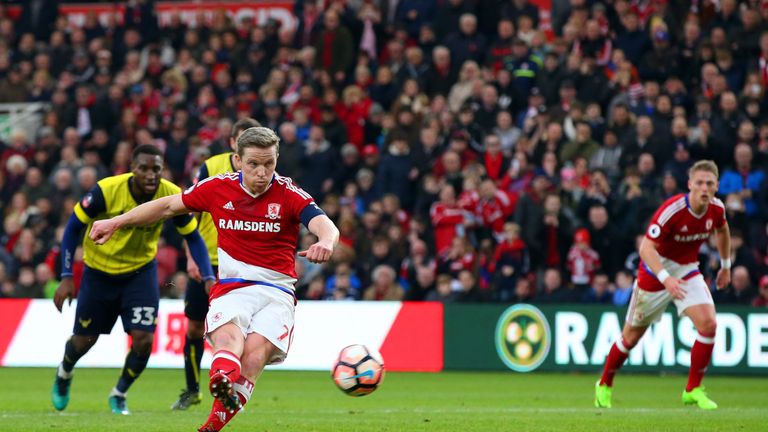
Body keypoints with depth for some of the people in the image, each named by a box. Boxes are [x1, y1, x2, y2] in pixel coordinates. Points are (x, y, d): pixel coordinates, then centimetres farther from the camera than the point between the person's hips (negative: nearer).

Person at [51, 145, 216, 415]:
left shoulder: (173, 196, -22)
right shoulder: (106, 191, -28)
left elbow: (192, 237, -7)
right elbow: (73, 227, -15)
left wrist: (208, 278, -19)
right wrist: (66, 277, -19)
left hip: (141, 271, 1)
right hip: (99, 270, -1)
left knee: (143, 339, -13)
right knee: (84, 340, 9)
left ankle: (119, 394, 16)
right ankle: (64, 374, 46)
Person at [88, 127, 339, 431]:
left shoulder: (288, 194, -2)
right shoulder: (218, 188, 6)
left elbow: (324, 225, -19)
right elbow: (169, 206, 20)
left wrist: (325, 241, -44)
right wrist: (116, 222, 20)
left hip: (277, 290, 0)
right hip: (230, 288, 0)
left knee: (255, 352, -29)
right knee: (227, 335, -34)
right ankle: (223, 379, -67)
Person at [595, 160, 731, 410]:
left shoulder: (716, 209, -10)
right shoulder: (672, 210, -30)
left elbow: (722, 230, 15)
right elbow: (646, 248, -33)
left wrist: (726, 265, 20)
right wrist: (665, 278, -45)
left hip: (687, 271, 4)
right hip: (655, 271, -4)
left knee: (708, 323, -18)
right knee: (632, 335, 7)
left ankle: (693, 390, -4)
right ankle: (604, 385, 32)